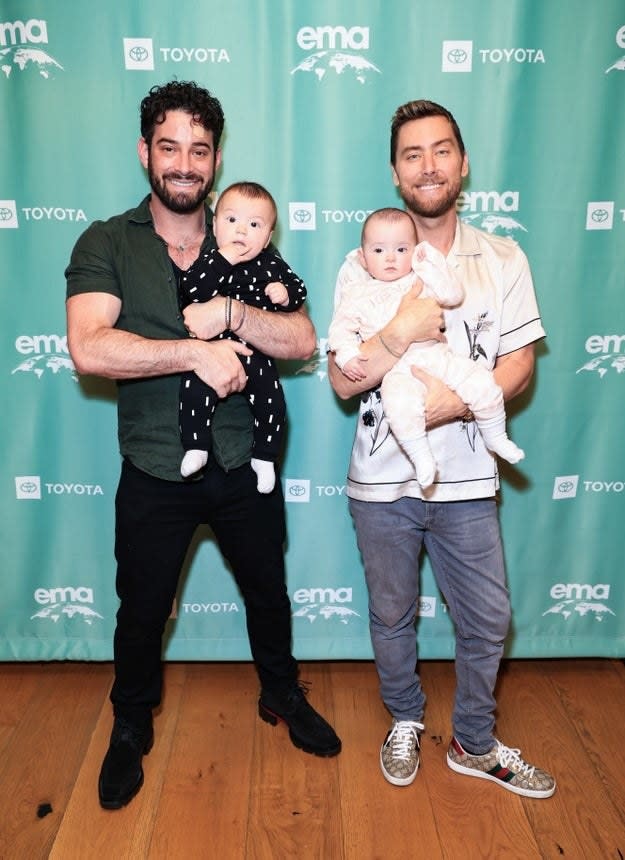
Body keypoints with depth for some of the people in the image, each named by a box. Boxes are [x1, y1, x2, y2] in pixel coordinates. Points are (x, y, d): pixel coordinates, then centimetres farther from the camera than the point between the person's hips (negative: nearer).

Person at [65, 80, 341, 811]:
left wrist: (231, 313, -23)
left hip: (244, 468, 2)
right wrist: (196, 351, -25)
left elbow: (303, 341, -8)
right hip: (154, 476, -2)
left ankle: (282, 696, 48)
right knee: (141, 613, 16)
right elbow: (89, 350, -22)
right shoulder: (105, 245, -6)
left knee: (268, 594, 20)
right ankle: (131, 728, 44)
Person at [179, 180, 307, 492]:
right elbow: (190, 289, -19)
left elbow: (298, 289, 12)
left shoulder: (271, 264, 6)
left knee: (272, 401, -3)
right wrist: (223, 259, -23)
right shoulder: (209, 261, -3)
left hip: (257, 356, 2)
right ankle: (195, 448, -1)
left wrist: (285, 293, -12)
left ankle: (264, 457, 17)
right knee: (195, 391, -20)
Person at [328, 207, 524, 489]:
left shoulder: (422, 281, 14)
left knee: (482, 383, -11)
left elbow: (454, 295, 2)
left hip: (438, 357, 3)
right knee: (401, 401, -36)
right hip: (398, 369, -3)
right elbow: (341, 328, 8)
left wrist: (430, 266, -4)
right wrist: (347, 357, -10)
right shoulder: (358, 294, 10)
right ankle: (421, 457, -18)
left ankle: (496, 438, 14)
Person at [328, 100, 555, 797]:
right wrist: (402, 332, -24)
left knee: (487, 622, 13)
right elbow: (344, 380, -8)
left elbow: (518, 365, -3)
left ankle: (475, 744, 38)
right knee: (391, 616, 17)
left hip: (466, 480, 1)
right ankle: (405, 722, 44)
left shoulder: (504, 261, 0)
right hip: (383, 482, 0)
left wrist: (457, 401, -21)